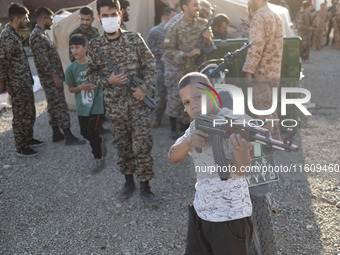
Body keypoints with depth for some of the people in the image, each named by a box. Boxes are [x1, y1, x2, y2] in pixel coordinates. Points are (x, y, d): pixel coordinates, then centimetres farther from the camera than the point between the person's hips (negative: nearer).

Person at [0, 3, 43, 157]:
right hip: (17, 86, -9)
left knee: (30, 113, 19)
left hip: (25, 83, 9)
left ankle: (28, 139, 35)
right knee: (21, 116, 0)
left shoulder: (14, 34, 11)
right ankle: (21, 148, 12)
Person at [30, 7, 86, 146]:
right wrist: (55, 76, -21)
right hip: (50, 78, -10)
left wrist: (58, 75, 19)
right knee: (60, 105, -9)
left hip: (53, 77, 10)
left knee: (54, 106, 13)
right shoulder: (37, 36, -15)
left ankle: (56, 134, 20)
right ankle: (69, 137, -7)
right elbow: (42, 59, -22)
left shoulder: (42, 34, 17)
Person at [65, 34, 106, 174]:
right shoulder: (71, 68, -3)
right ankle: (100, 143, 43)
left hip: (96, 104, -4)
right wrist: (81, 87, -17)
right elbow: (71, 88, 4)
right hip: (82, 106, 4)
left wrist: (98, 84, -20)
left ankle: (99, 159, 13)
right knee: (84, 133, 13)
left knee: (92, 132, -6)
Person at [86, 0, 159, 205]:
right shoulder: (95, 46, 0)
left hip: (138, 101, -1)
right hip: (115, 105, 2)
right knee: (123, 145, 13)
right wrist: (108, 81, -12)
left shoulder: (135, 39, -3)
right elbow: (91, 75, 7)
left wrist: (144, 86, -12)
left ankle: (145, 187, 10)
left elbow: (150, 65, 2)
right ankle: (129, 182, 31)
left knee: (142, 144, -4)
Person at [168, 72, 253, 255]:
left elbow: (240, 170, -27)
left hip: (230, 215, -6)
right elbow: (173, 157, -6)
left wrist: (240, 147, -49)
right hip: (200, 211, 7)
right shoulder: (196, 125, 1)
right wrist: (188, 141, -26)